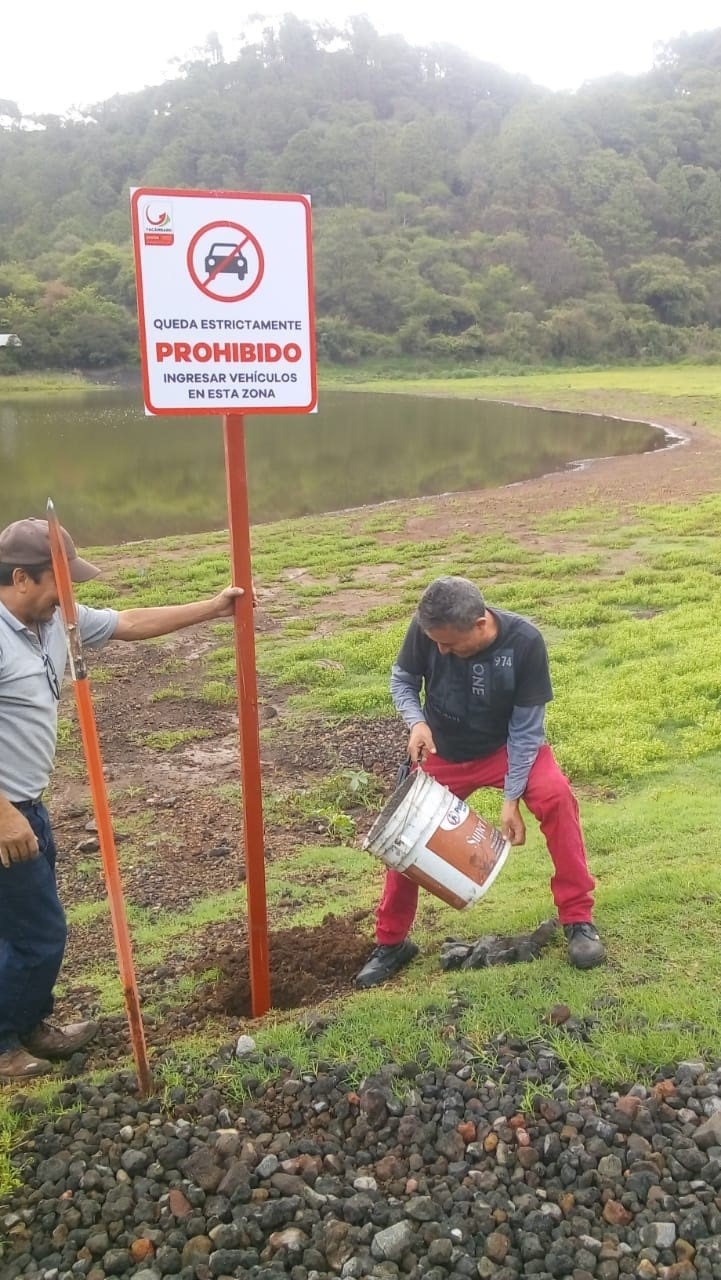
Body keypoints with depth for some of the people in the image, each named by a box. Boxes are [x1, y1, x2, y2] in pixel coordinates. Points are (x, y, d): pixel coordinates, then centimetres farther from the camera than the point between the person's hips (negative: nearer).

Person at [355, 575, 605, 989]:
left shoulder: (524, 641, -28)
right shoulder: (425, 630, -23)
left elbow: (526, 728, -22)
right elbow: (402, 679, -4)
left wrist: (511, 799, -24)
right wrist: (417, 721, -24)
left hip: (508, 746, -2)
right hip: (443, 753, 2)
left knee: (555, 796, -29)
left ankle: (578, 920, -13)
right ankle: (391, 943, 23)